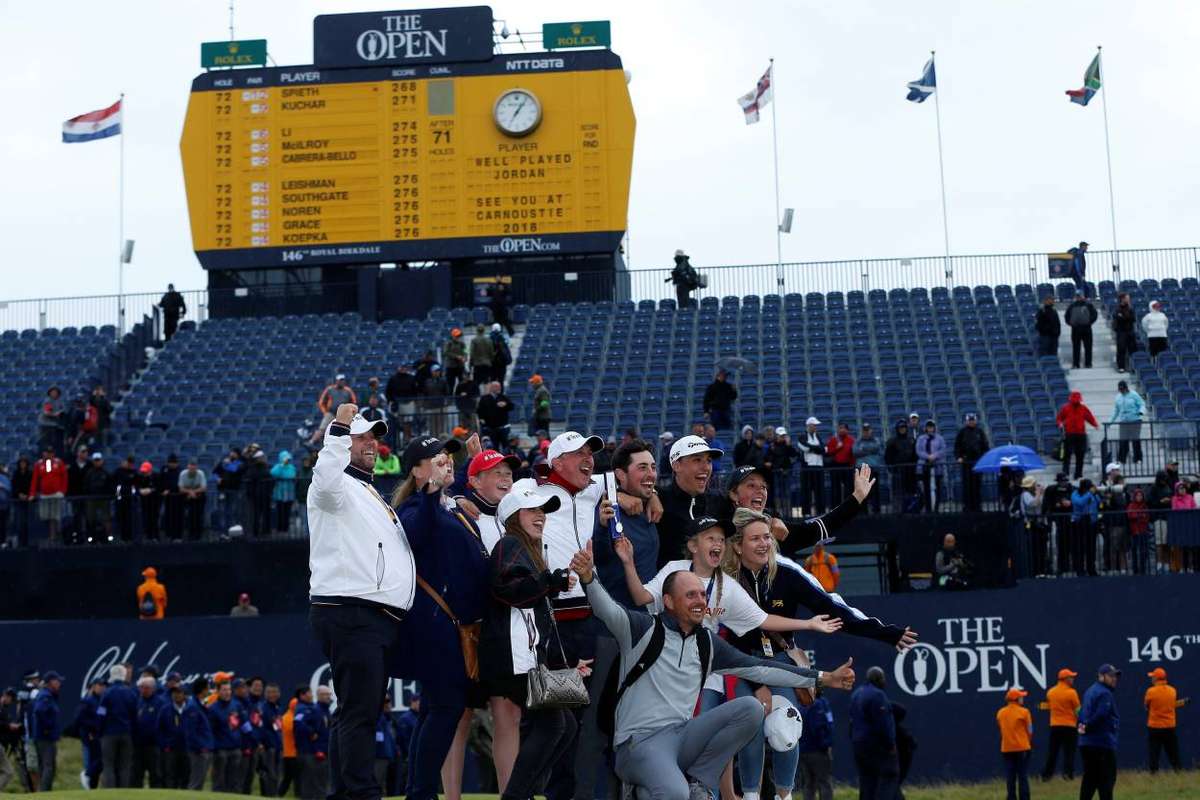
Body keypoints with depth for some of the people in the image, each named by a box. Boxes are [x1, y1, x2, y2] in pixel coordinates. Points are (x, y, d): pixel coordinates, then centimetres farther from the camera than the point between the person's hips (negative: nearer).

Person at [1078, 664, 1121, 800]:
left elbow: (1082, 713, 16)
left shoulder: (1089, 691, 19)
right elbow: (1100, 715, -23)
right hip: (1103, 743, -9)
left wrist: (1082, 726, 1)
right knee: (1107, 778, -5)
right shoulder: (1105, 693, -13)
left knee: (1090, 778, 13)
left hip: (1085, 743, 9)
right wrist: (1087, 727, -11)